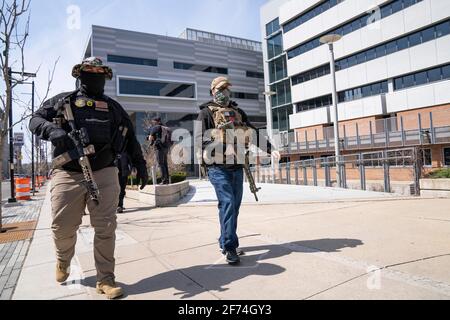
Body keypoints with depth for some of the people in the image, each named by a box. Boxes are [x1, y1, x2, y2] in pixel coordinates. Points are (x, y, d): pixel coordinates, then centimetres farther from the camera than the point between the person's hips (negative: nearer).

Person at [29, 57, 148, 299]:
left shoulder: (113, 107, 17)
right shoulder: (62, 101, 13)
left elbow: (129, 137, 19)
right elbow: (35, 120, 6)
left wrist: (140, 164, 14)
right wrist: (52, 130, -18)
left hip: (104, 174, 1)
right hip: (68, 175, 0)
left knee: (106, 228, -1)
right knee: (62, 228, 6)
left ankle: (105, 280, 12)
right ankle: (63, 261, 40)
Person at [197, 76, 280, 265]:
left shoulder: (238, 112, 21)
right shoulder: (207, 112, 5)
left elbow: (253, 133, 18)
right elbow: (199, 138, -5)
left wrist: (270, 149, 6)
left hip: (237, 166, 6)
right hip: (218, 166, -5)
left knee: (235, 206, 8)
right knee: (227, 203, -14)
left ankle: (225, 242, 23)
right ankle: (230, 247, -7)